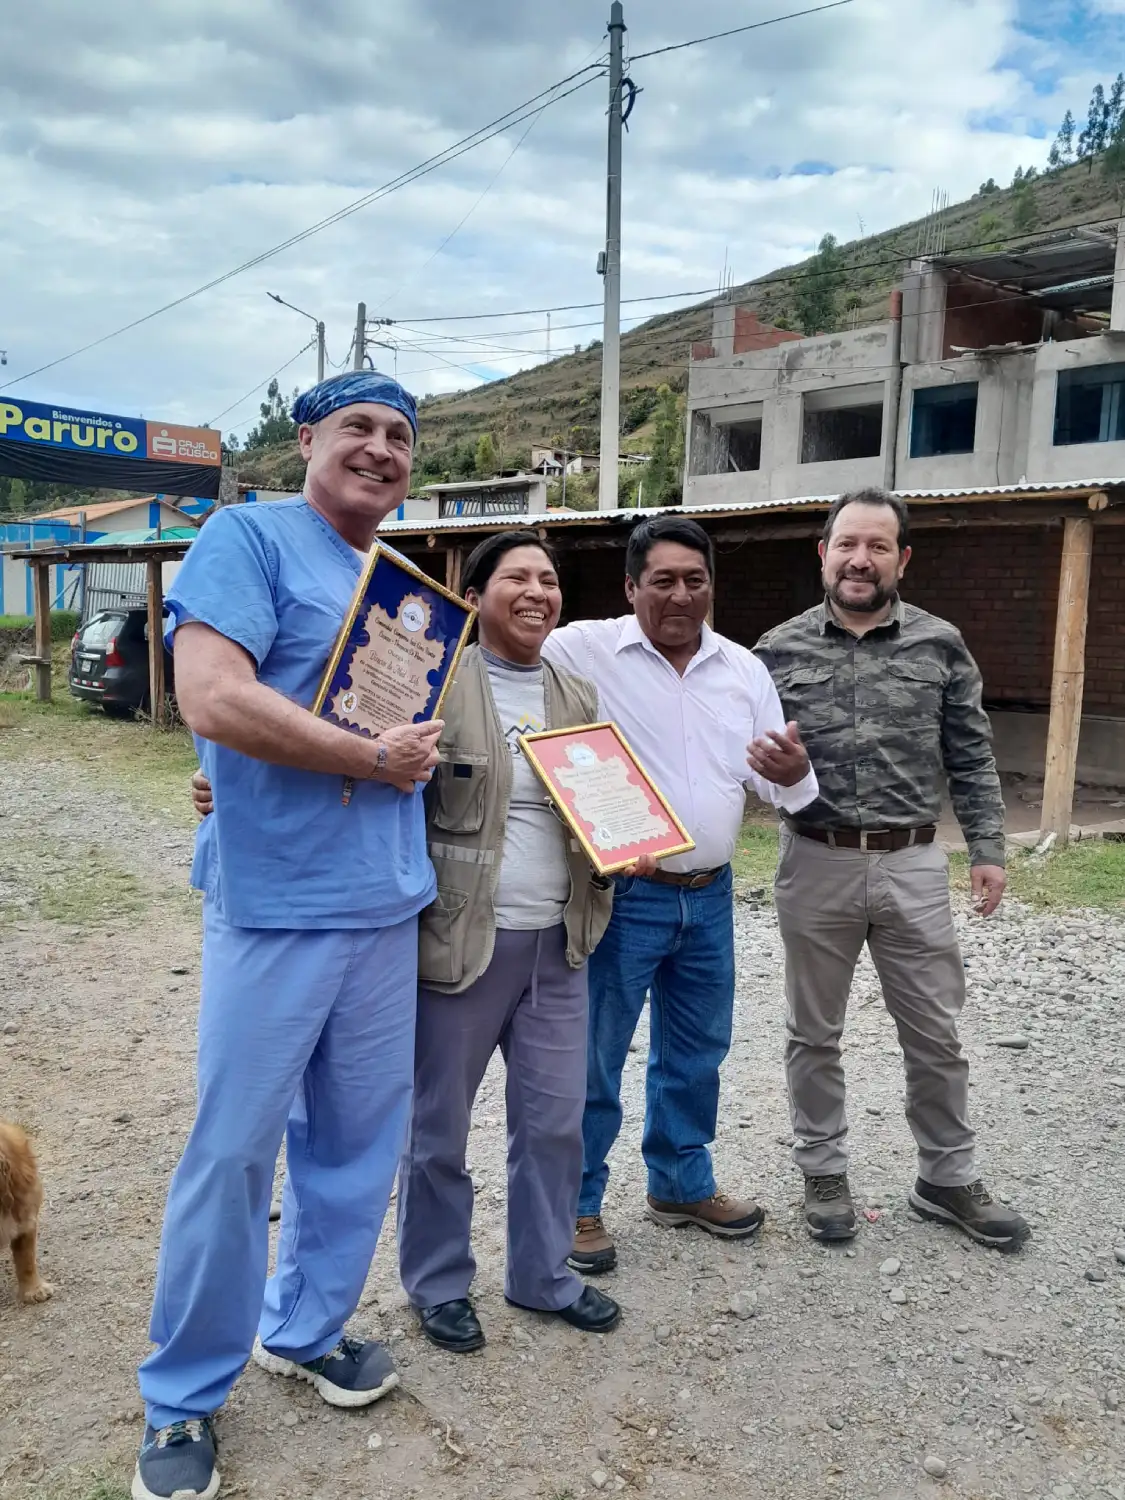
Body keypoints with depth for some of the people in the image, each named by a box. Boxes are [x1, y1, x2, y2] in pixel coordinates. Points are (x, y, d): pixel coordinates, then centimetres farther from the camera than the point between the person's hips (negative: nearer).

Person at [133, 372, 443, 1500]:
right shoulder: (250, 537, -8)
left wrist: (422, 751, 5)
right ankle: (182, 1398, 25)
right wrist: (375, 758, -15)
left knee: (357, 1140, 16)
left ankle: (305, 1329, 38)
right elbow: (213, 697, -22)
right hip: (274, 905, -7)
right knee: (233, 1152, 4)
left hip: (386, 908, 7)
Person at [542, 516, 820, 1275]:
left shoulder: (744, 669, 6)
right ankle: (577, 1204, 25)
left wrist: (794, 775, -17)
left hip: (709, 898, 6)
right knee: (593, 1057, 5)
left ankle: (682, 1184, 39)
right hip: (621, 895, -5)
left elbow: (778, 784, 8)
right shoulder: (583, 650, -9)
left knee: (697, 1051, 19)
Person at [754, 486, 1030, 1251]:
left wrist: (988, 848, 0)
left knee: (936, 1034, 11)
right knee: (815, 1034, 12)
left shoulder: (941, 645, 1)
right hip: (817, 865, 0)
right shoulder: (779, 650, 0)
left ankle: (948, 1178, 30)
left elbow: (971, 758, 4)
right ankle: (824, 1171, 30)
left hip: (913, 865, 1)